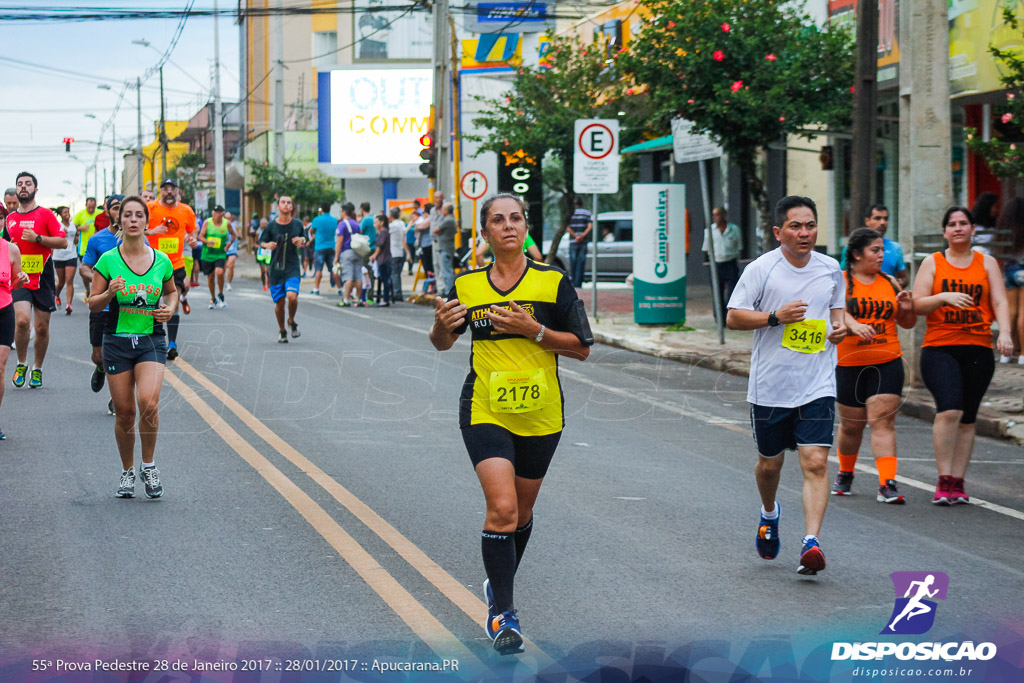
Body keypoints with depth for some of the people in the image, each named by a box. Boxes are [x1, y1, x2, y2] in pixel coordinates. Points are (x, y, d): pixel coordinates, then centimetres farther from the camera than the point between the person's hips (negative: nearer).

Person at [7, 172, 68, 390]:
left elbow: (63, 242, -8)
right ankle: (21, 364, 1)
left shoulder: (45, 214, -1)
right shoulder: (10, 218, 12)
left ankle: (37, 369, 20)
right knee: (22, 320, -18)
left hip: (43, 279, -2)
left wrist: (37, 238, -17)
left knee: (42, 327, 3)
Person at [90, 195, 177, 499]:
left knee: (148, 403, -21)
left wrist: (169, 310, 1)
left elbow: (172, 291, 21)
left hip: (151, 340, 0)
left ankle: (148, 466, 1)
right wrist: (109, 293, -18)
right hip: (117, 341, 0)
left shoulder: (162, 261, 3)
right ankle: (127, 471, 24)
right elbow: (93, 304, 2)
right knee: (125, 412, 2)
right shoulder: (108, 261, -2)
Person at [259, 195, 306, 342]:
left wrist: (301, 240, -6)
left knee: (292, 296, -21)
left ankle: (292, 321, 9)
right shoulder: (271, 226, -1)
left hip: (292, 268, 0)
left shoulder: (297, 224, 2)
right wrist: (267, 245, -15)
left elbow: (303, 238, 18)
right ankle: (282, 331, 24)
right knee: (279, 302, 2)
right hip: (276, 268, 0)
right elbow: (261, 242, 9)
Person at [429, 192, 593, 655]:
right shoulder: (466, 286, 2)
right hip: (485, 412, -1)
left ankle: (499, 586, 42)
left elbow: (581, 348, -3)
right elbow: (443, 343, 15)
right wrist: (441, 325, -8)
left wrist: (533, 329, -17)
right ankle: (503, 614, -10)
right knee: (502, 508, -17)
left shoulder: (552, 282, -3)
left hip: (540, 414, 1)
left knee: (521, 512, 15)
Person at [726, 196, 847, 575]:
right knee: (770, 463, 15)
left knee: (816, 462, -14)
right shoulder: (760, 270, -6)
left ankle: (811, 542, -17)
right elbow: (733, 317, -6)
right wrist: (775, 316, -19)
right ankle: (769, 514, 46)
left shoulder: (831, 270, 5)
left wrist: (838, 324, 2)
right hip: (770, 385, -1)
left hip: (817, 386, 1)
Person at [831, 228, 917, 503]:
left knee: (883, 421, -10)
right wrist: (853, 325, -38)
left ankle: (888, 485, -16)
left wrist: (908, 308, -3)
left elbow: (907, 324, 18)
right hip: (849, 364, -2)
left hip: (887, 364, 2)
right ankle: (845, 474, 34)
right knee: (851, 425, 9)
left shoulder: (889, 283, 10)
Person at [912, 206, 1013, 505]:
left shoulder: (987, 263, 12)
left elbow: (1000, 302, 4)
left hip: (978, 349, 2)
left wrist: (1004, 332, -14)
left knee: (967, 419, 4)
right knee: (949, 410, -20)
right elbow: (917, 305, 2)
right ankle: (944, 480, -14)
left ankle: (957, 483, 11)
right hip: (939, 347, -2)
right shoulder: (932, 262, 8)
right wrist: (944, 297, -17)